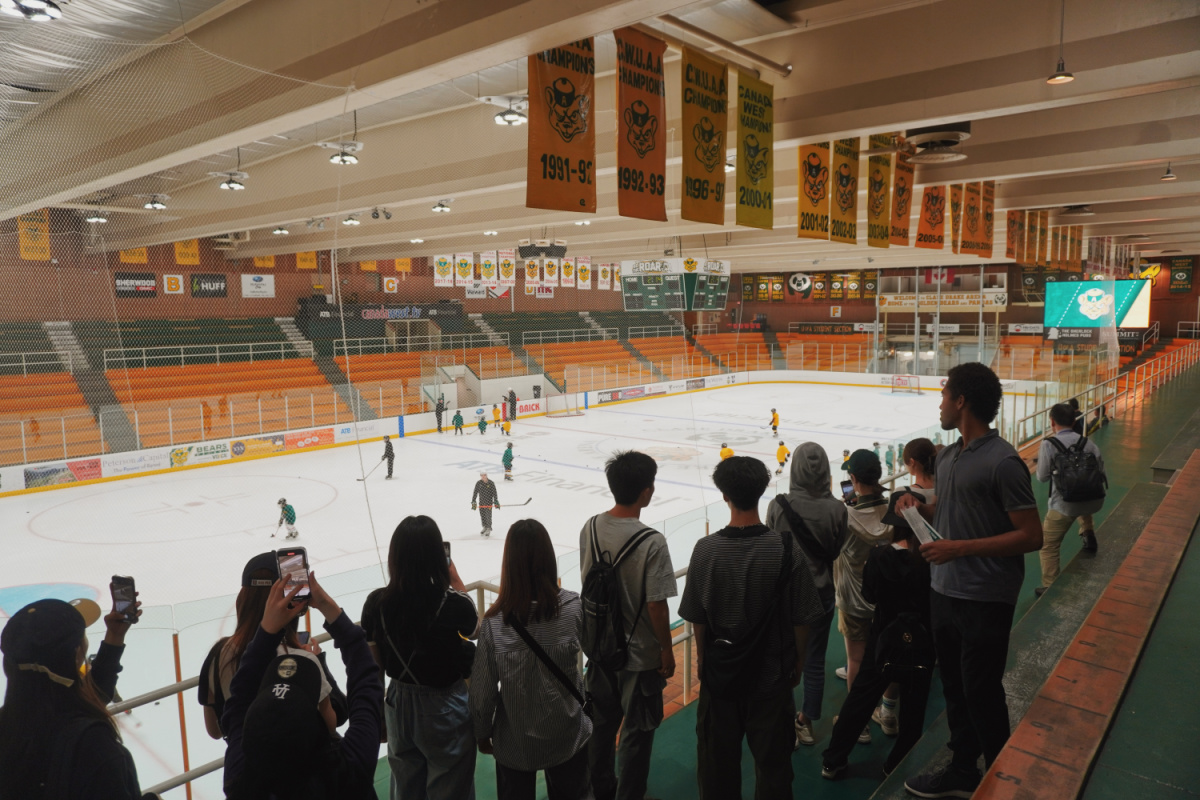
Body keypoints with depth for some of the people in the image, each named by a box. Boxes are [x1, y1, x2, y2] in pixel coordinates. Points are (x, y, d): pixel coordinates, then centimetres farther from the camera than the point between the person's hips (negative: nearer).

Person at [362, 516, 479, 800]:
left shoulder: (376, 602, -16)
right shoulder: (454, 603, -26)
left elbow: (373, 664, -3)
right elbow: (473, 630, -2)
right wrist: (457, 583, 3)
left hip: (400, 705, 4)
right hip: (445, 707, -3)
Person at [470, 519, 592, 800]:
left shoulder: (494, 623, -23)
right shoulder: (572, 607, -20)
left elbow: (483, 689, -13)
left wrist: (482, 733, 5)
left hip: (515, 743, 0)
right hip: (568, 735, 1)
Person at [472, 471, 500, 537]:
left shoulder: (491, 483, -7)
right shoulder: (478, 483, 0)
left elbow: (494, 493, -6)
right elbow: (475, 492, 5)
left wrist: (496, 502, -10)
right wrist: (473, 502, 1)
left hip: (489, 502, -3)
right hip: (481, 502, 3)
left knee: (488, 516, -4)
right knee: (482, 516, 9)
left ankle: (489, 529, 9)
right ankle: (485, 527, 26)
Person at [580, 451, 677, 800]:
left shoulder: (590, 528, -9)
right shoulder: (651, 542, -27)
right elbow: (656, 606, -21)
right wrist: (667, 650, -6)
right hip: (640, 653, -6)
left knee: (602, 722, 23)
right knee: (637, 731, 15)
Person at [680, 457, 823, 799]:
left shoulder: (706, 549, -16)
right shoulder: (788, 550, -18)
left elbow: (697, 617, -6)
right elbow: (801, 619, -8)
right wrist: (798, 661, 10)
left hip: (720, 671, 1)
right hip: (772, 672, 0)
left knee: (717, 757, 19)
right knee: (772, 758, 18)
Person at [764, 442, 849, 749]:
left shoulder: (778, 505, -17)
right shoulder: (836, 508, -14)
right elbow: (836, 551, -1)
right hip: (822, 593, 1)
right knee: (815, 661, 15)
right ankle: (806, 724, 29)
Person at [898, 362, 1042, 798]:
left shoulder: (1002, 462, -19)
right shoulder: (947, 456, 7)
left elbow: (1031, 536, -18)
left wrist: (960, 548, -23)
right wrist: (920, 505, -1)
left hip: (985, 599, -8)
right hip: (944, 592, 8)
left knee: (981, 694, 5)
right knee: (954, 687, 20)